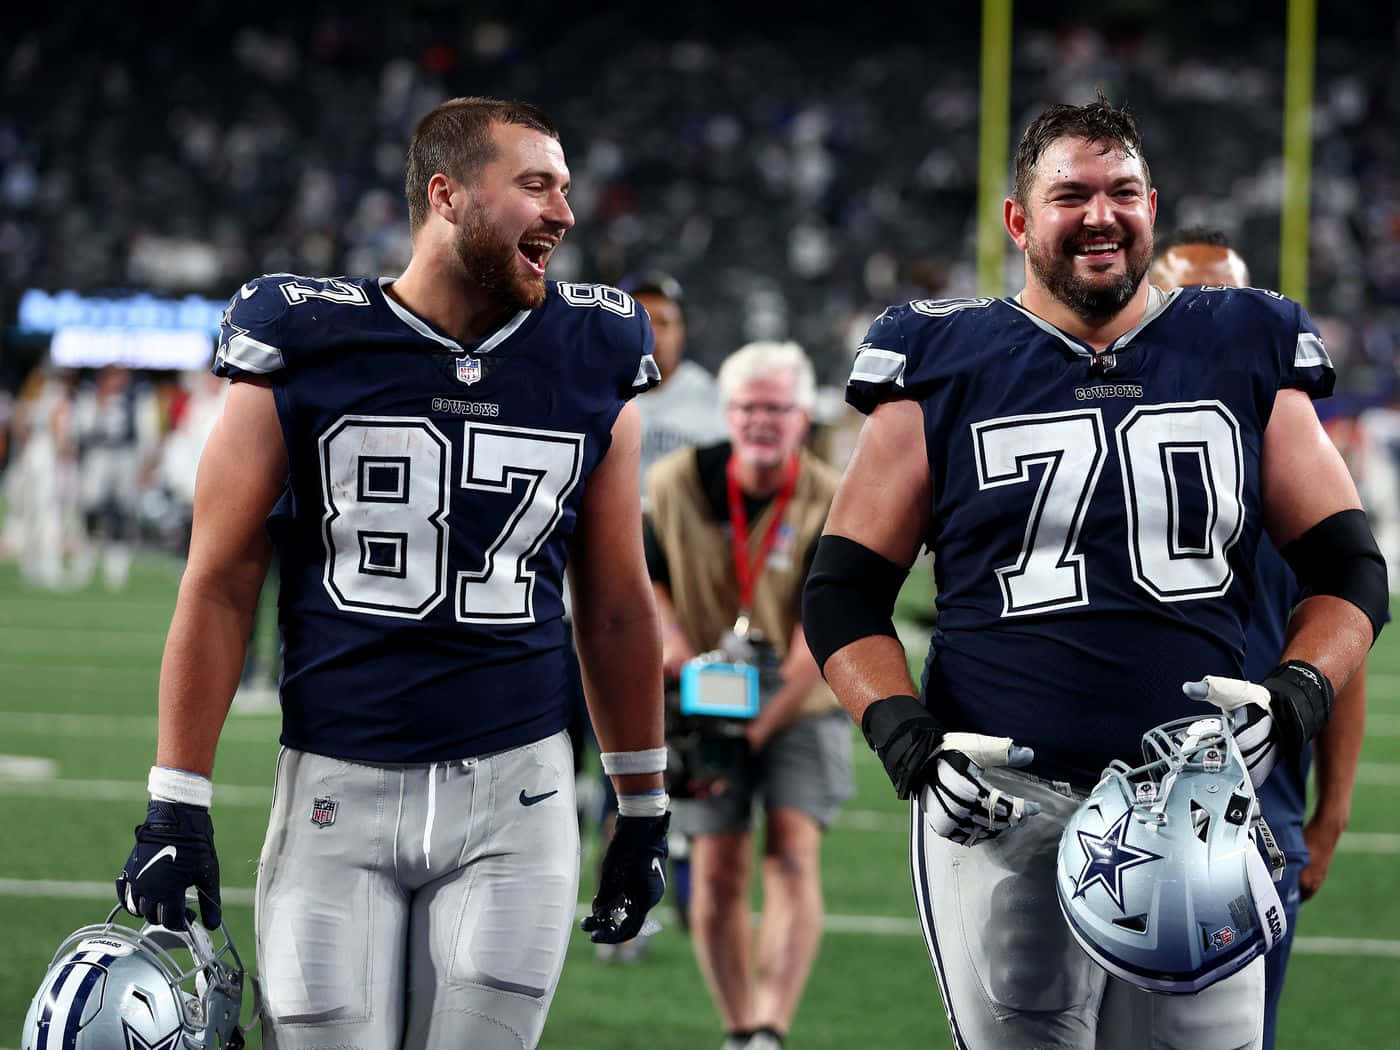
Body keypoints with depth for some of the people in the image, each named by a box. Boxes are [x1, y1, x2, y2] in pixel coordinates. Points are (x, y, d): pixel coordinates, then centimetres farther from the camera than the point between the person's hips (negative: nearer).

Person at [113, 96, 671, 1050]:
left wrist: (645, 809, 15)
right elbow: (221, 585, 1)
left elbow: (615, 605, 14)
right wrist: (175, 806, -3)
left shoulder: (592, 367, 5)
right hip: (337, 790, -1)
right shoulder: (306, 347, -3)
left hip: (514, 789, 2)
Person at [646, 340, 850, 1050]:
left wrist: (758, 728, -25)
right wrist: (667, 632, -10)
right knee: (716, 872, -1)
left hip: (800, 709, -2)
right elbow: (641, 571, 11)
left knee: (793, 857, -17)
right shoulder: (675, 484, -6)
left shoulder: (831, 506, -15)